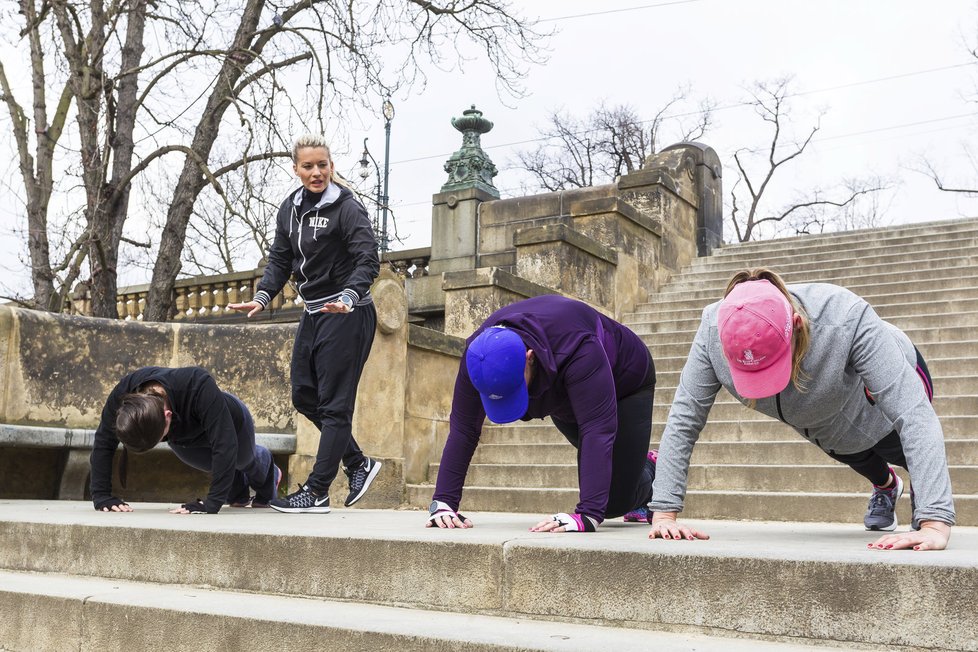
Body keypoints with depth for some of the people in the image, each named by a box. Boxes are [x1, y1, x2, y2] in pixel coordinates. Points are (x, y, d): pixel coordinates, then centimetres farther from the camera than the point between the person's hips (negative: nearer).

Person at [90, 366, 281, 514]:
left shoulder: (200, 387, -52)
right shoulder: (122, 395, -39)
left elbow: (224, 445, -50)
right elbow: (103, 443, -28)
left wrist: (211, 504, -51)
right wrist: (101, 496, -35)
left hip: (229, 421, -2)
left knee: (244, 460, 29)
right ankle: (239, 494, 60)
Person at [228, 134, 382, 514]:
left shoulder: (347, 208, -13)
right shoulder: (290, 208, 9)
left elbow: (368, 260, -22)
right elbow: (280, 260, 12)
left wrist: (348, 297, -37)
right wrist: (263, 297, -3)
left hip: (347, 315, -9)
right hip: (313, 313, 9)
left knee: (334, 403, -4)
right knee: (304, 396, 12)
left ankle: (316, 492, 1)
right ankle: (359, 463, 25)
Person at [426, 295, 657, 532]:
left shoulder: (577, 350, -46)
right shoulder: (477, 355, -31)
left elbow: (598, 429, -49)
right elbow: (463, 428, -26)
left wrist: (588, 514, -55)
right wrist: (443, 501, -30)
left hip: (625, 383, -5)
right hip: (565, 397, 5)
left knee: (616, 502, -8)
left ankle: (651, 470, 23)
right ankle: (640, 461, 43)